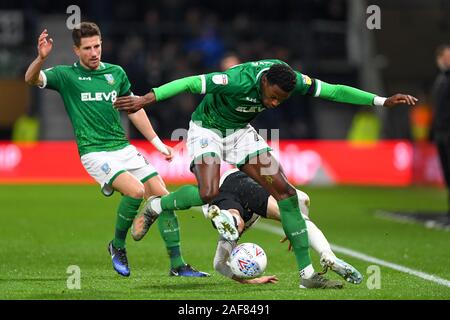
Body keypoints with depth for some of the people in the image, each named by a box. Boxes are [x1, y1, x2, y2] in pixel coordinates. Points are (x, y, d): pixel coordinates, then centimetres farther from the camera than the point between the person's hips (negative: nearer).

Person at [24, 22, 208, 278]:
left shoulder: (116, 72, 12)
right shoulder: (67, 75, 0)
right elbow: (31, 79, -14)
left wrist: (158, 144, 22)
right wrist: (41, 58, -36)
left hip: (124, 148, 5)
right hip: (95, 153, -5)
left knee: (163, 196, -6)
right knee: (136, 191, -27)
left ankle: (177, 264, 2)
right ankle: (118, 246, -3)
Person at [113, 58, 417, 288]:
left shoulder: (293, 80, -20)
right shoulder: (240, 80, -37)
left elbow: (335, 91, -11)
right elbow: (189, 83, -34)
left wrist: (382, 100, -12)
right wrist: (147, 99, -37)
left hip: (240, 131, 6)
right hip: (207, 127, -6)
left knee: (285, 191, -7)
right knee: (208, 193, -29)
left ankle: (307, 272, -4)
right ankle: (155, 206, 2)